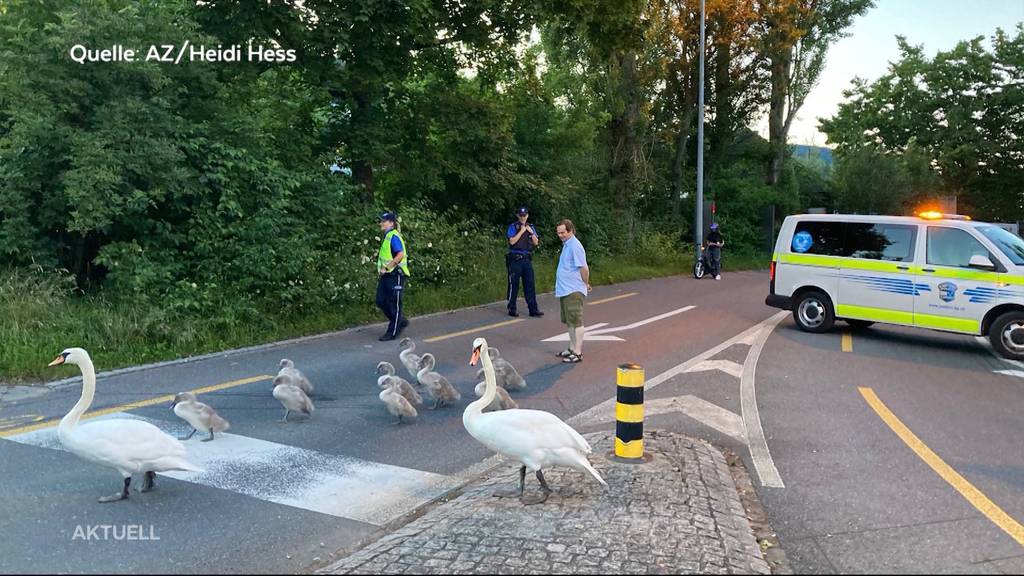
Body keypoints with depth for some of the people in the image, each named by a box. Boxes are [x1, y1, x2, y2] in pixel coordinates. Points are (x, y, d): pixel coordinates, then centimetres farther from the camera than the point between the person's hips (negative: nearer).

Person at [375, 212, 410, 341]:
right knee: (381, 302, 11)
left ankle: (392, 332, 8)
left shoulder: (393, 236, -14)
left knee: (394, 304, -1)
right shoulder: (387, 237, 17)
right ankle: (401, 321, 26)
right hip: (386, 276, 10)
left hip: (395, 275, -10)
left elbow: (400, 255, -25)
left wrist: (386, 268, -22)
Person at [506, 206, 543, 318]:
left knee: (530, 284, 2)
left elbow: (536, 243, 11)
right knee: (514, 285, 0)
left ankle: (533, 309, 4)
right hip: (515, 259, -4)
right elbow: (512, 241, -13)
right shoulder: (513, 227, -1)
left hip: (527, 259, 4)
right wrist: (521, 231, -13)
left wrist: (532, 232, -3)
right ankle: (511, 309, 8)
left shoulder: (531, 227, 14)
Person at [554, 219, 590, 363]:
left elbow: (584, 268, -19)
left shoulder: (575, 246, -17)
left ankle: (578, 353, 0)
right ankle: (572, 348, 28)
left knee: (576, 322, -5)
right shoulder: (566, 245, 15)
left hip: (573, 291, -10)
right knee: (569, 321, 17)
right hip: (565, 290, 10)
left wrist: (586, 284, -7)